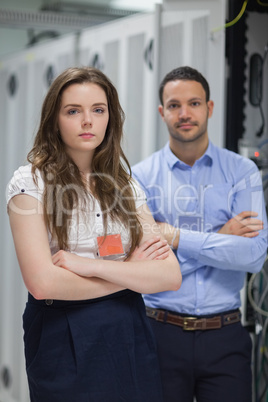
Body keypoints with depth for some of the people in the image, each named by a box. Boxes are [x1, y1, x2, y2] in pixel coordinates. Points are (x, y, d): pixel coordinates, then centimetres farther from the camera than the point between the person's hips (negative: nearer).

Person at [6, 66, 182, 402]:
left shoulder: (126, 185, 7)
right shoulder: (30, 182, -6)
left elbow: (171, 276, -4)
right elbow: (42, 282, -17)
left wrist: (91, 265, -17)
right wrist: (131, 271, -8)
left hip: (129, 335, 4)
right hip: (63, 340, -4)